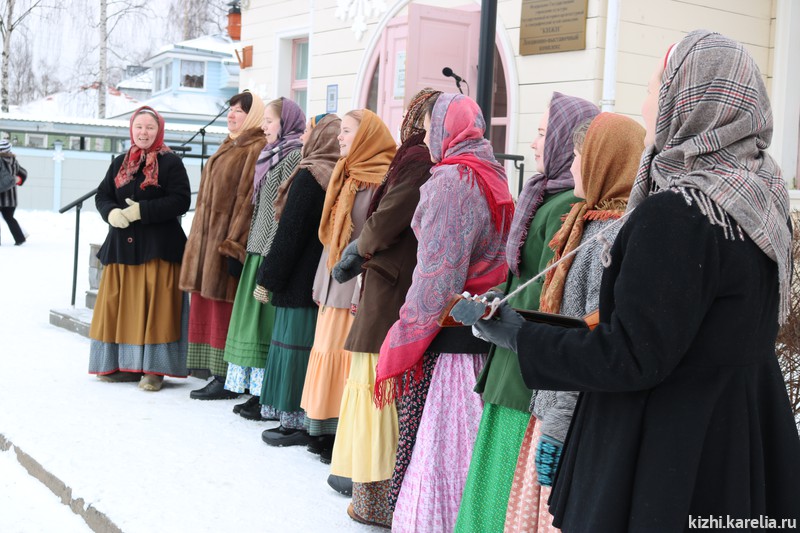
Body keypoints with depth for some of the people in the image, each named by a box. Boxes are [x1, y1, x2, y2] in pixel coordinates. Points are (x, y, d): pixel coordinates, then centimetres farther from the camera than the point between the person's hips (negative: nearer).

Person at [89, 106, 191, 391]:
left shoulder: (171, 163, -1)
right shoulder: (120, 163, 16)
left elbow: (181, 201, -11)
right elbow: (102, 196, 14)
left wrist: (142, 211, -19)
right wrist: (111, 213, -9)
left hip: (158, 248, -5)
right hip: (122, 246, 5)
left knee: (154, 308, -6)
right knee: (118, 305, 5)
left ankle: (153, 369, 0)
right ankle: (123, 364, 16)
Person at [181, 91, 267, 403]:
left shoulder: (256, 149, -12)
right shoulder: (230, 146, 19)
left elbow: (248, 198, -19)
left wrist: (234, 245, -23)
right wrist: (199, 240, 18)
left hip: (227, 238, -10)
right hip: (209, 237, 10)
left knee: (223, 306, -6)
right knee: (207, 305, 10)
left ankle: (226, 380, 1)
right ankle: (217, 375, 16)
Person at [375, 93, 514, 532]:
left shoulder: (450, 180, -12)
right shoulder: (490, 176, 12)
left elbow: (437, 273, -18)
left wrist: (399, 350, -12)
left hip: (444, 337, -8)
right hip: (481, 332, 8)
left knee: (429, 444, -1)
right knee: (465, 446, 14)